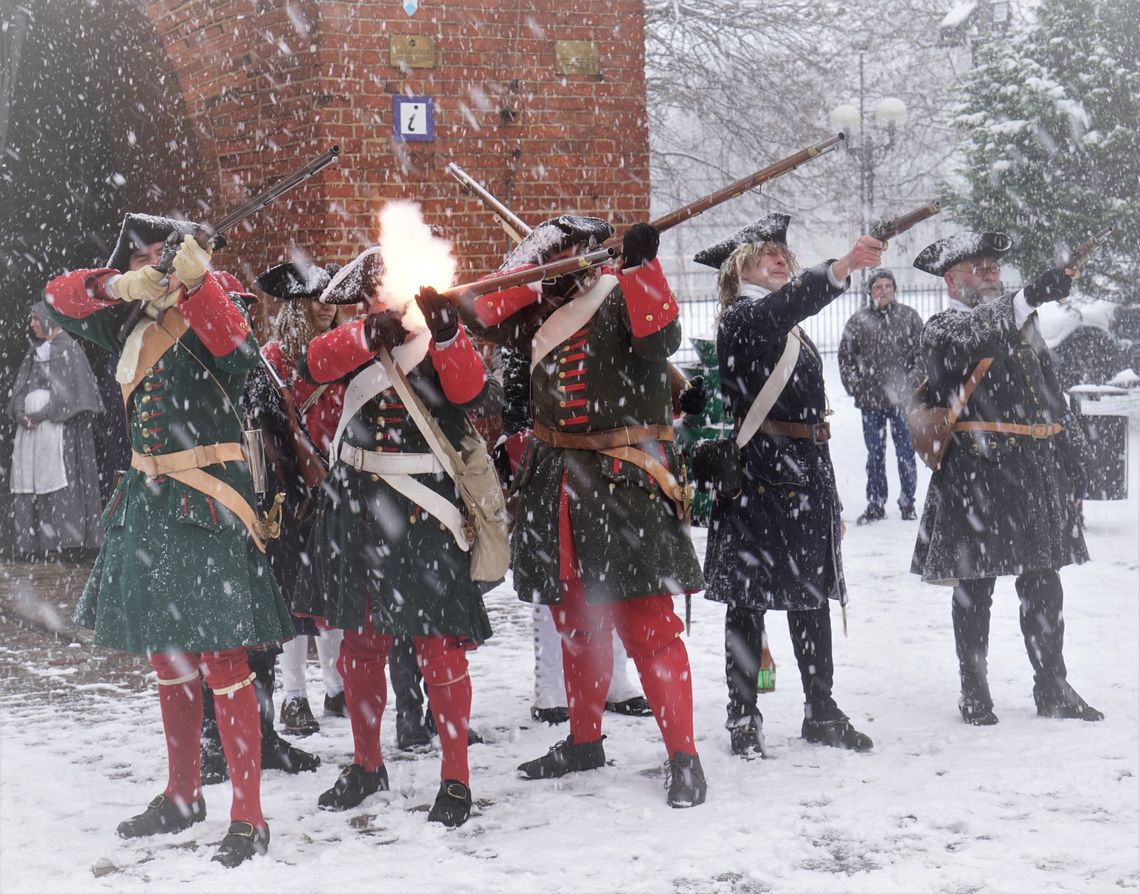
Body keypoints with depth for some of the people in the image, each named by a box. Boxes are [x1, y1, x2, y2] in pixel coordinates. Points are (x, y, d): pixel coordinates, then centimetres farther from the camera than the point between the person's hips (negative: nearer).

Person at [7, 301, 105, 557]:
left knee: (57, 477, -12)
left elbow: (68, 390, -10)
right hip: (30, 427, 7)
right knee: (29, 482, 1)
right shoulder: (34, 351, 19)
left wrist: (40, 415, -12)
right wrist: (22, 414, -3)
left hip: (57, 426, -7)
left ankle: (65, 539, -13)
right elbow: (20, 387, 16)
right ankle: (32, 540, 2)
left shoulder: (68, 350, -2)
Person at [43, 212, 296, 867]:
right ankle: (184, 796, 31)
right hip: (148, 500, 8)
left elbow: (238, 350, -27)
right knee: (167, 655, 17)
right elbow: (59, 297, 9)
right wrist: (119, 286, -10)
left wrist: (196, 282, -39)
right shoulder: (132, 322, 12)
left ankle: (249, 819, -5)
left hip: (207, 501, -8)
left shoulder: (214, 311, -7)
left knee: (222, 660, -10)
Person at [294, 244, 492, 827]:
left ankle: (455, 779, 4)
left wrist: (443, 329, -32)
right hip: (356, 503, 4)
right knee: (360, 639, 12)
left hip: (426, 508, -4)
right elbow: (316, 363, -11)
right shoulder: (356, 341, 10)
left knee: (438, 644, -7)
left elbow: (469, 390, -18)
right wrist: (371, 333, -26)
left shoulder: (445, 340, 2)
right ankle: (367, 765, 29)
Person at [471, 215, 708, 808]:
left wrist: (640, 267, -31)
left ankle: (682, 755, -5)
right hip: (556, 486, 7)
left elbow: (660, 338, -21)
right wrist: (532, 271, 0)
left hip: (624, 482, -7)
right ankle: (583, 741, 30)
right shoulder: (542, 315, 16)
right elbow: (489, 314, 9)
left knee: (648, 623, -10)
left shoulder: (624, 302, -4)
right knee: (575, 622, 17)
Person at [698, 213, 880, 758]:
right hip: (755, 471, -8)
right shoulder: (741, 319, -5)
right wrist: (842, 268, -45)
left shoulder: (795, 329, 19)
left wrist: (828, 495, 20)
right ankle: (742, 718, 6)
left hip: (807, 472, 8)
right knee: (747, 599, -1)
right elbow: (786, 303, -29)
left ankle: (821, 712, 18)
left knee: (812, 594, 10)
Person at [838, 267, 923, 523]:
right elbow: (845, 356, 8)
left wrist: (913, 383, -5)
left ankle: (907, 504, 14)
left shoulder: (909, 317, 3)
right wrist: (855, 386, 1)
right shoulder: (858, 320, 3)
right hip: (871, 400, 1)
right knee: (875, 454, 8)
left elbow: (921, 354, 3)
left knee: (905, 453, 4)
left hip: (903, 399, -1)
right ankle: (875, 505, 15)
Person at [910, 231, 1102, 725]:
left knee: (1043, 584, 10)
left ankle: (1053, 688, 18)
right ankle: (974, 692, 10)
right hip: (976, 474, -6)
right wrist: (1030, 296, -39)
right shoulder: (942, 328, -3)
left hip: (1037, 470, 6)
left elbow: (1050, 390, 25)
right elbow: (972, 337, -27)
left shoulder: (1020, 322, 19)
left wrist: (1072, 445, 19)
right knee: (975, 587, 0)